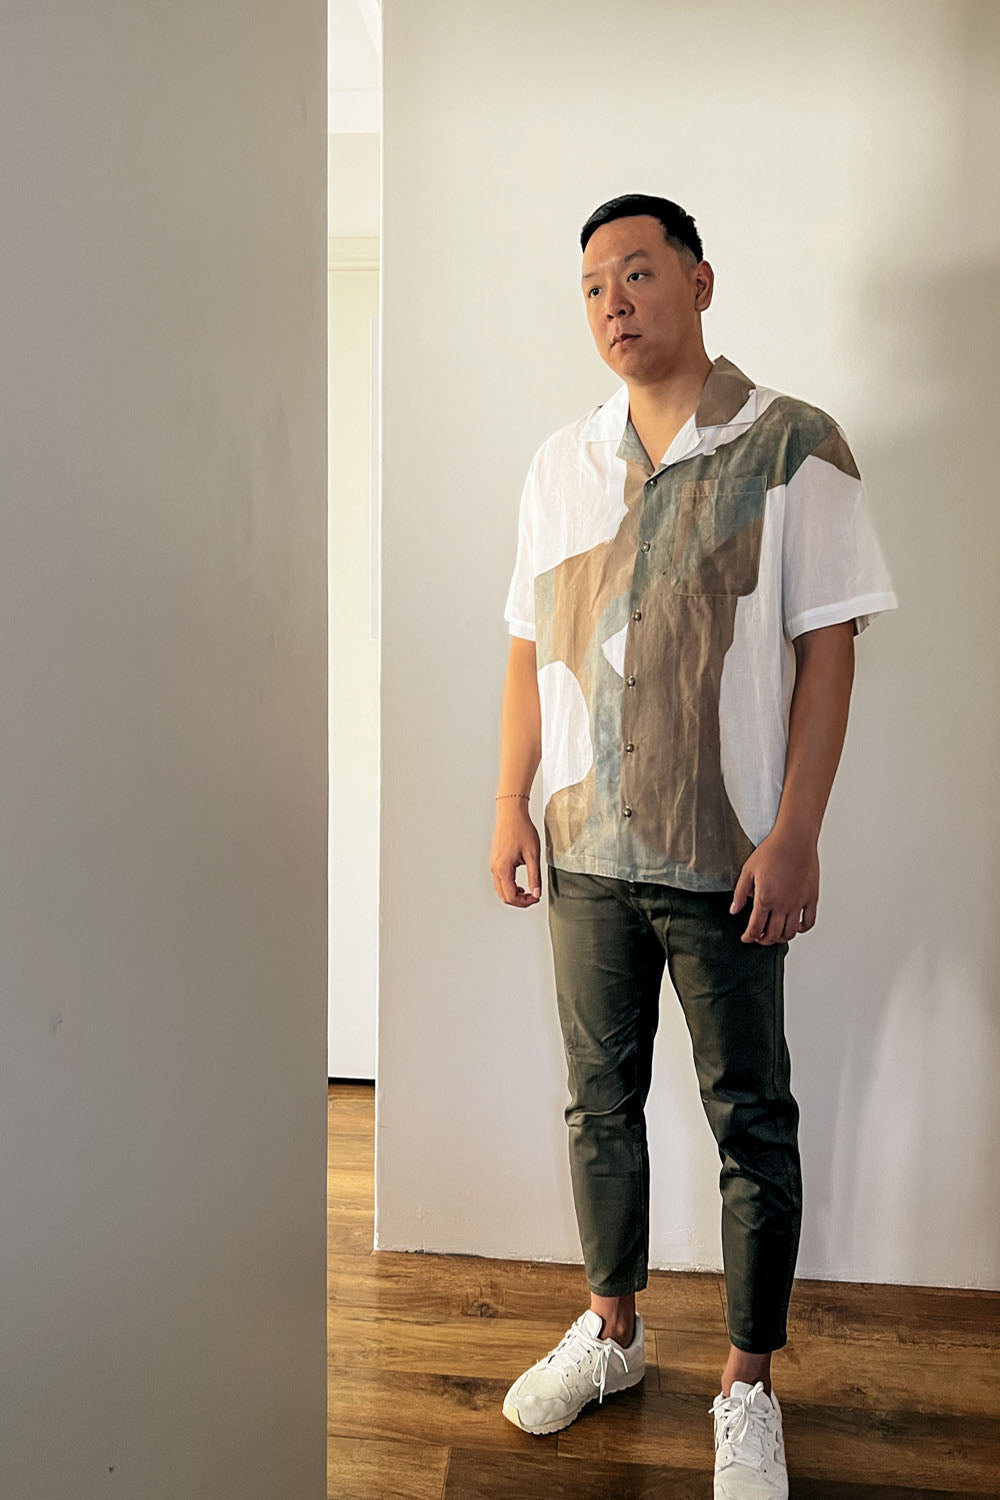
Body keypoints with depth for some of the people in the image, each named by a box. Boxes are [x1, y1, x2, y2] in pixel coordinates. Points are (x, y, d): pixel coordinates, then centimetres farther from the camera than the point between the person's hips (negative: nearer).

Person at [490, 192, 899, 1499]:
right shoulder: (560, 464, 9)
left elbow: (826, 648, -8)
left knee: (752, 1123, 8)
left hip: (726, 855, -4)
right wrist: (510, 804, 7)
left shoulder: (794, 446, -4)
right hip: (586, 849, 5)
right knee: (600, 1103, 16)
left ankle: (749, 1387, 28)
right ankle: (613, 1331, 38)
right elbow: (531, 645, 11)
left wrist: (796, 833, -13)